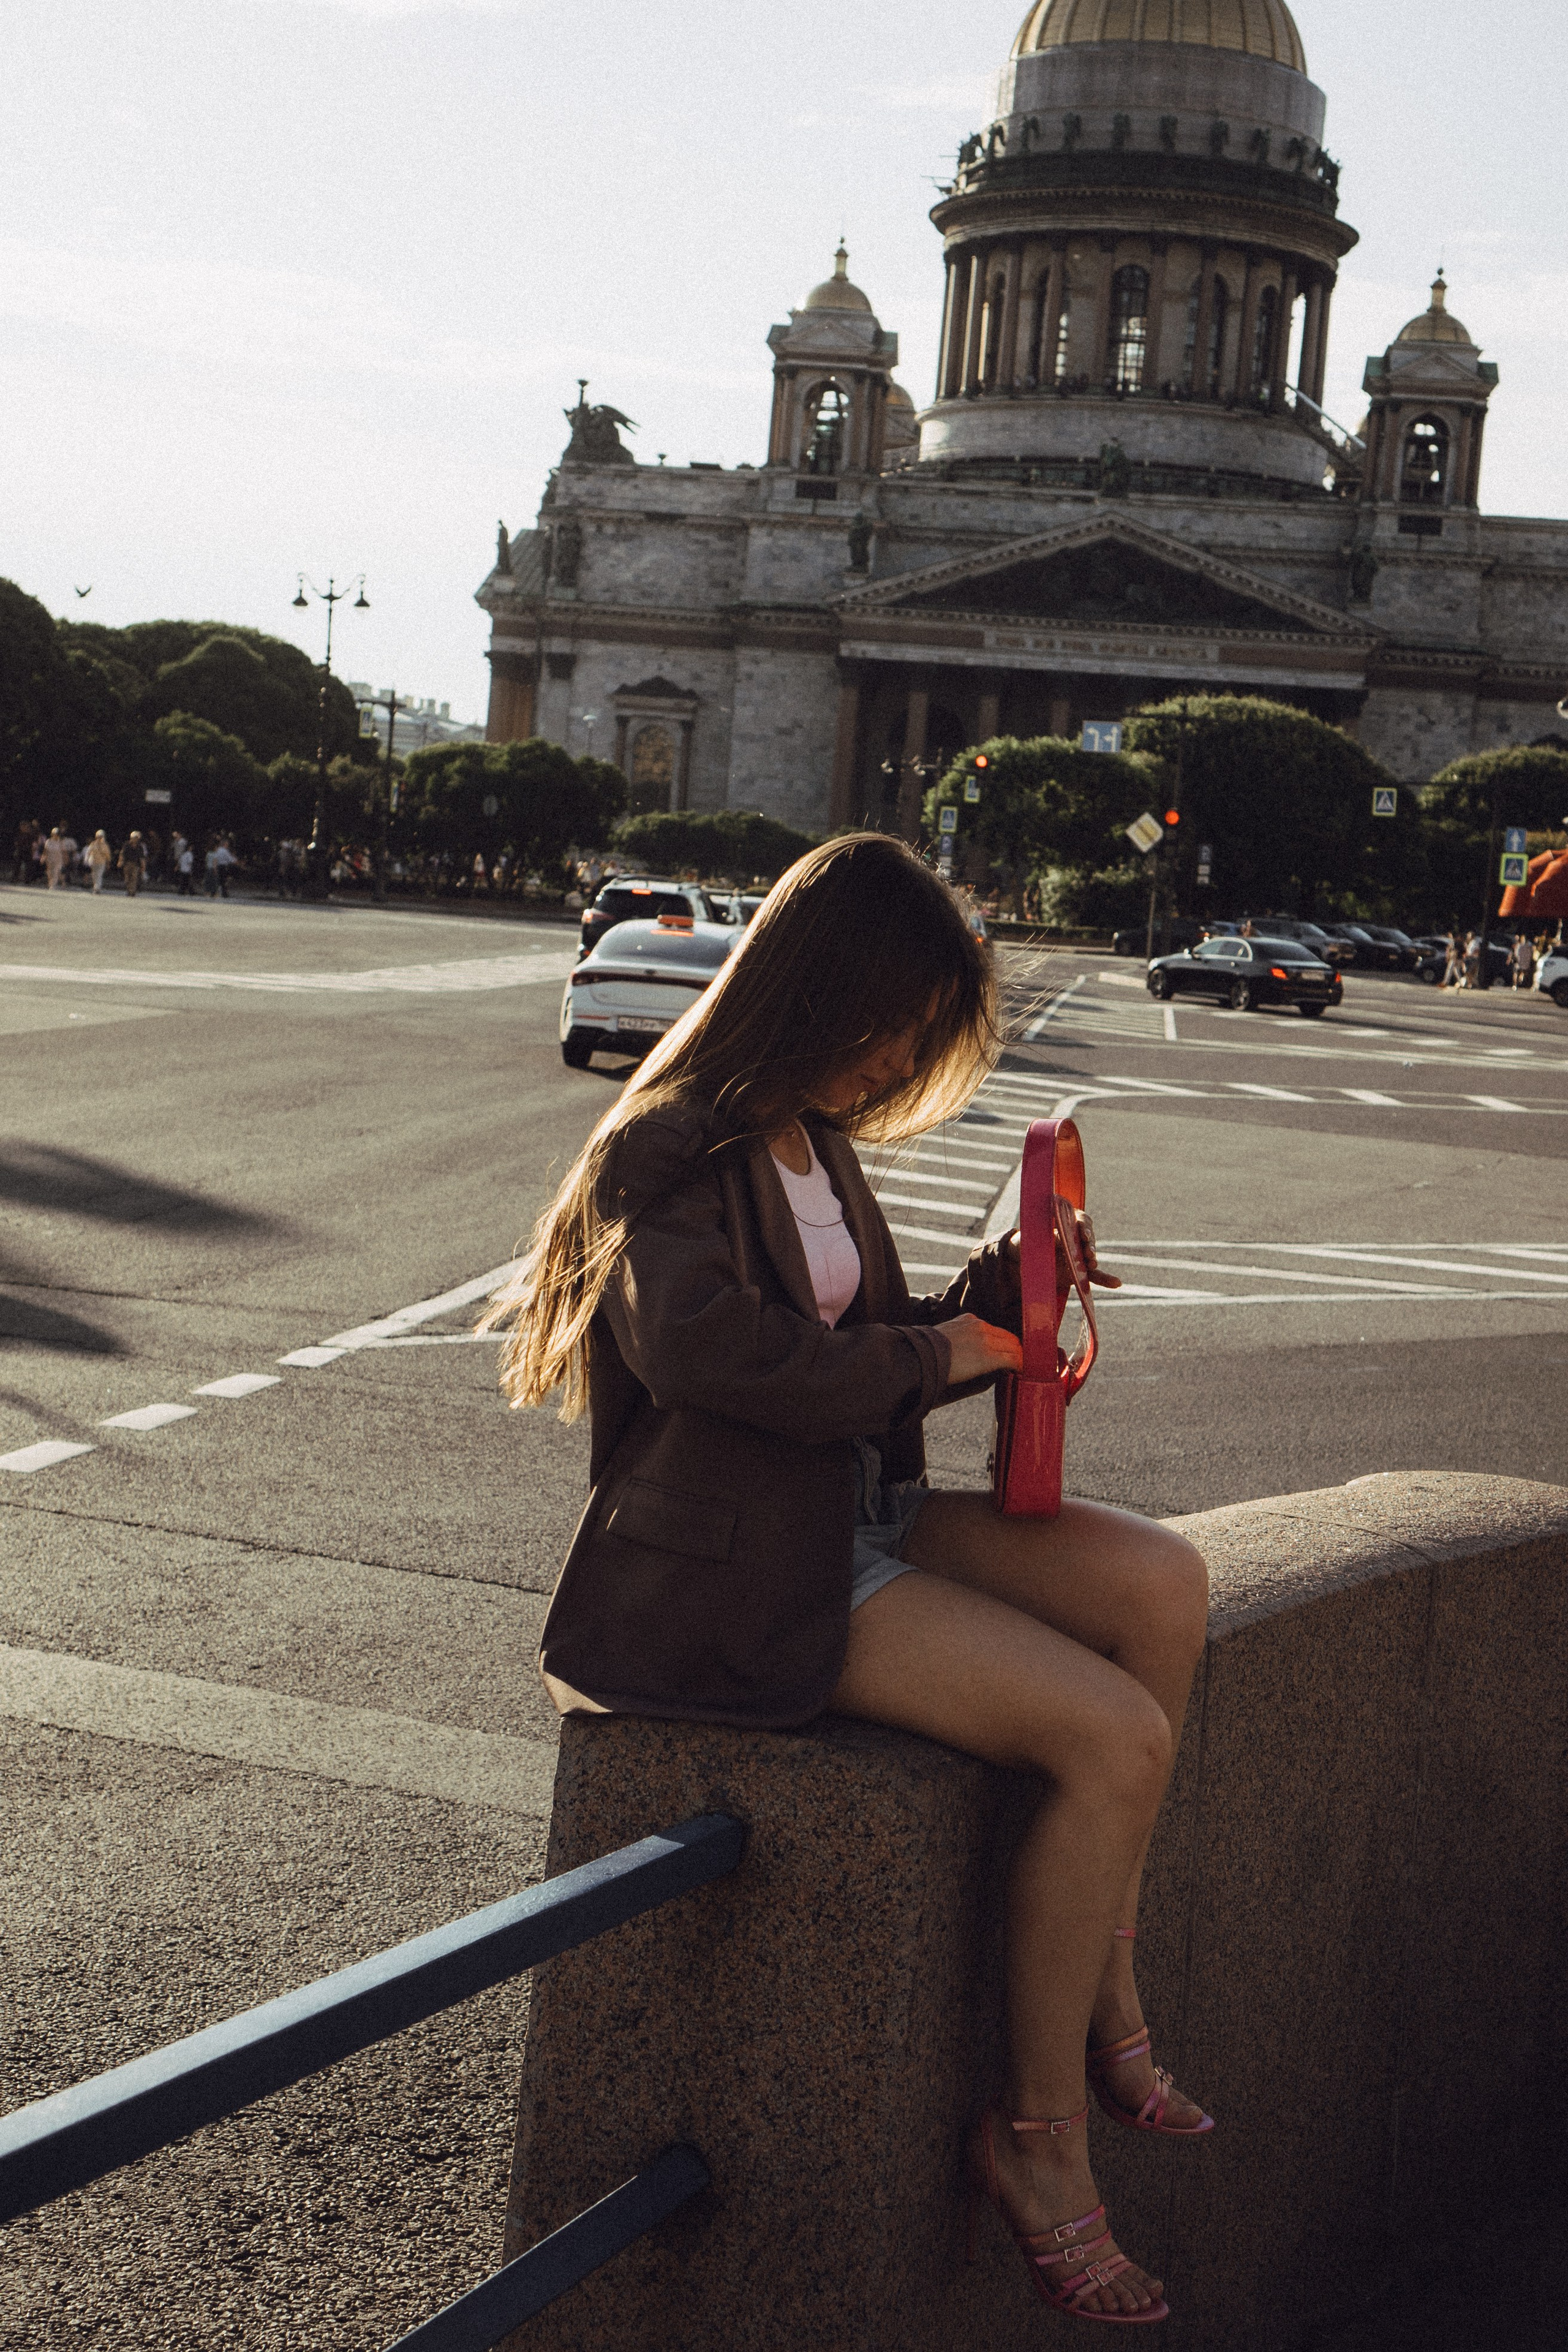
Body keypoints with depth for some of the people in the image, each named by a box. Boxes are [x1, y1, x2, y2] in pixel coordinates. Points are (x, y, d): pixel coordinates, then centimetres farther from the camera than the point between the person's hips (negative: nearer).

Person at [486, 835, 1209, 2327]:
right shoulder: (669, 1154, -12)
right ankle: (1039, 2133, -2)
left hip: (856, 1511, 9)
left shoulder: (814, 1142, 16)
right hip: (742, 1574, -9)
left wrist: (997, 1291, 3)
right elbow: (704, 1344, -32)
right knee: (1116, 1739, -19)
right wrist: (934, 1353, -20)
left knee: (1161, 1584, -13)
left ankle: (1106, 1998, -3)